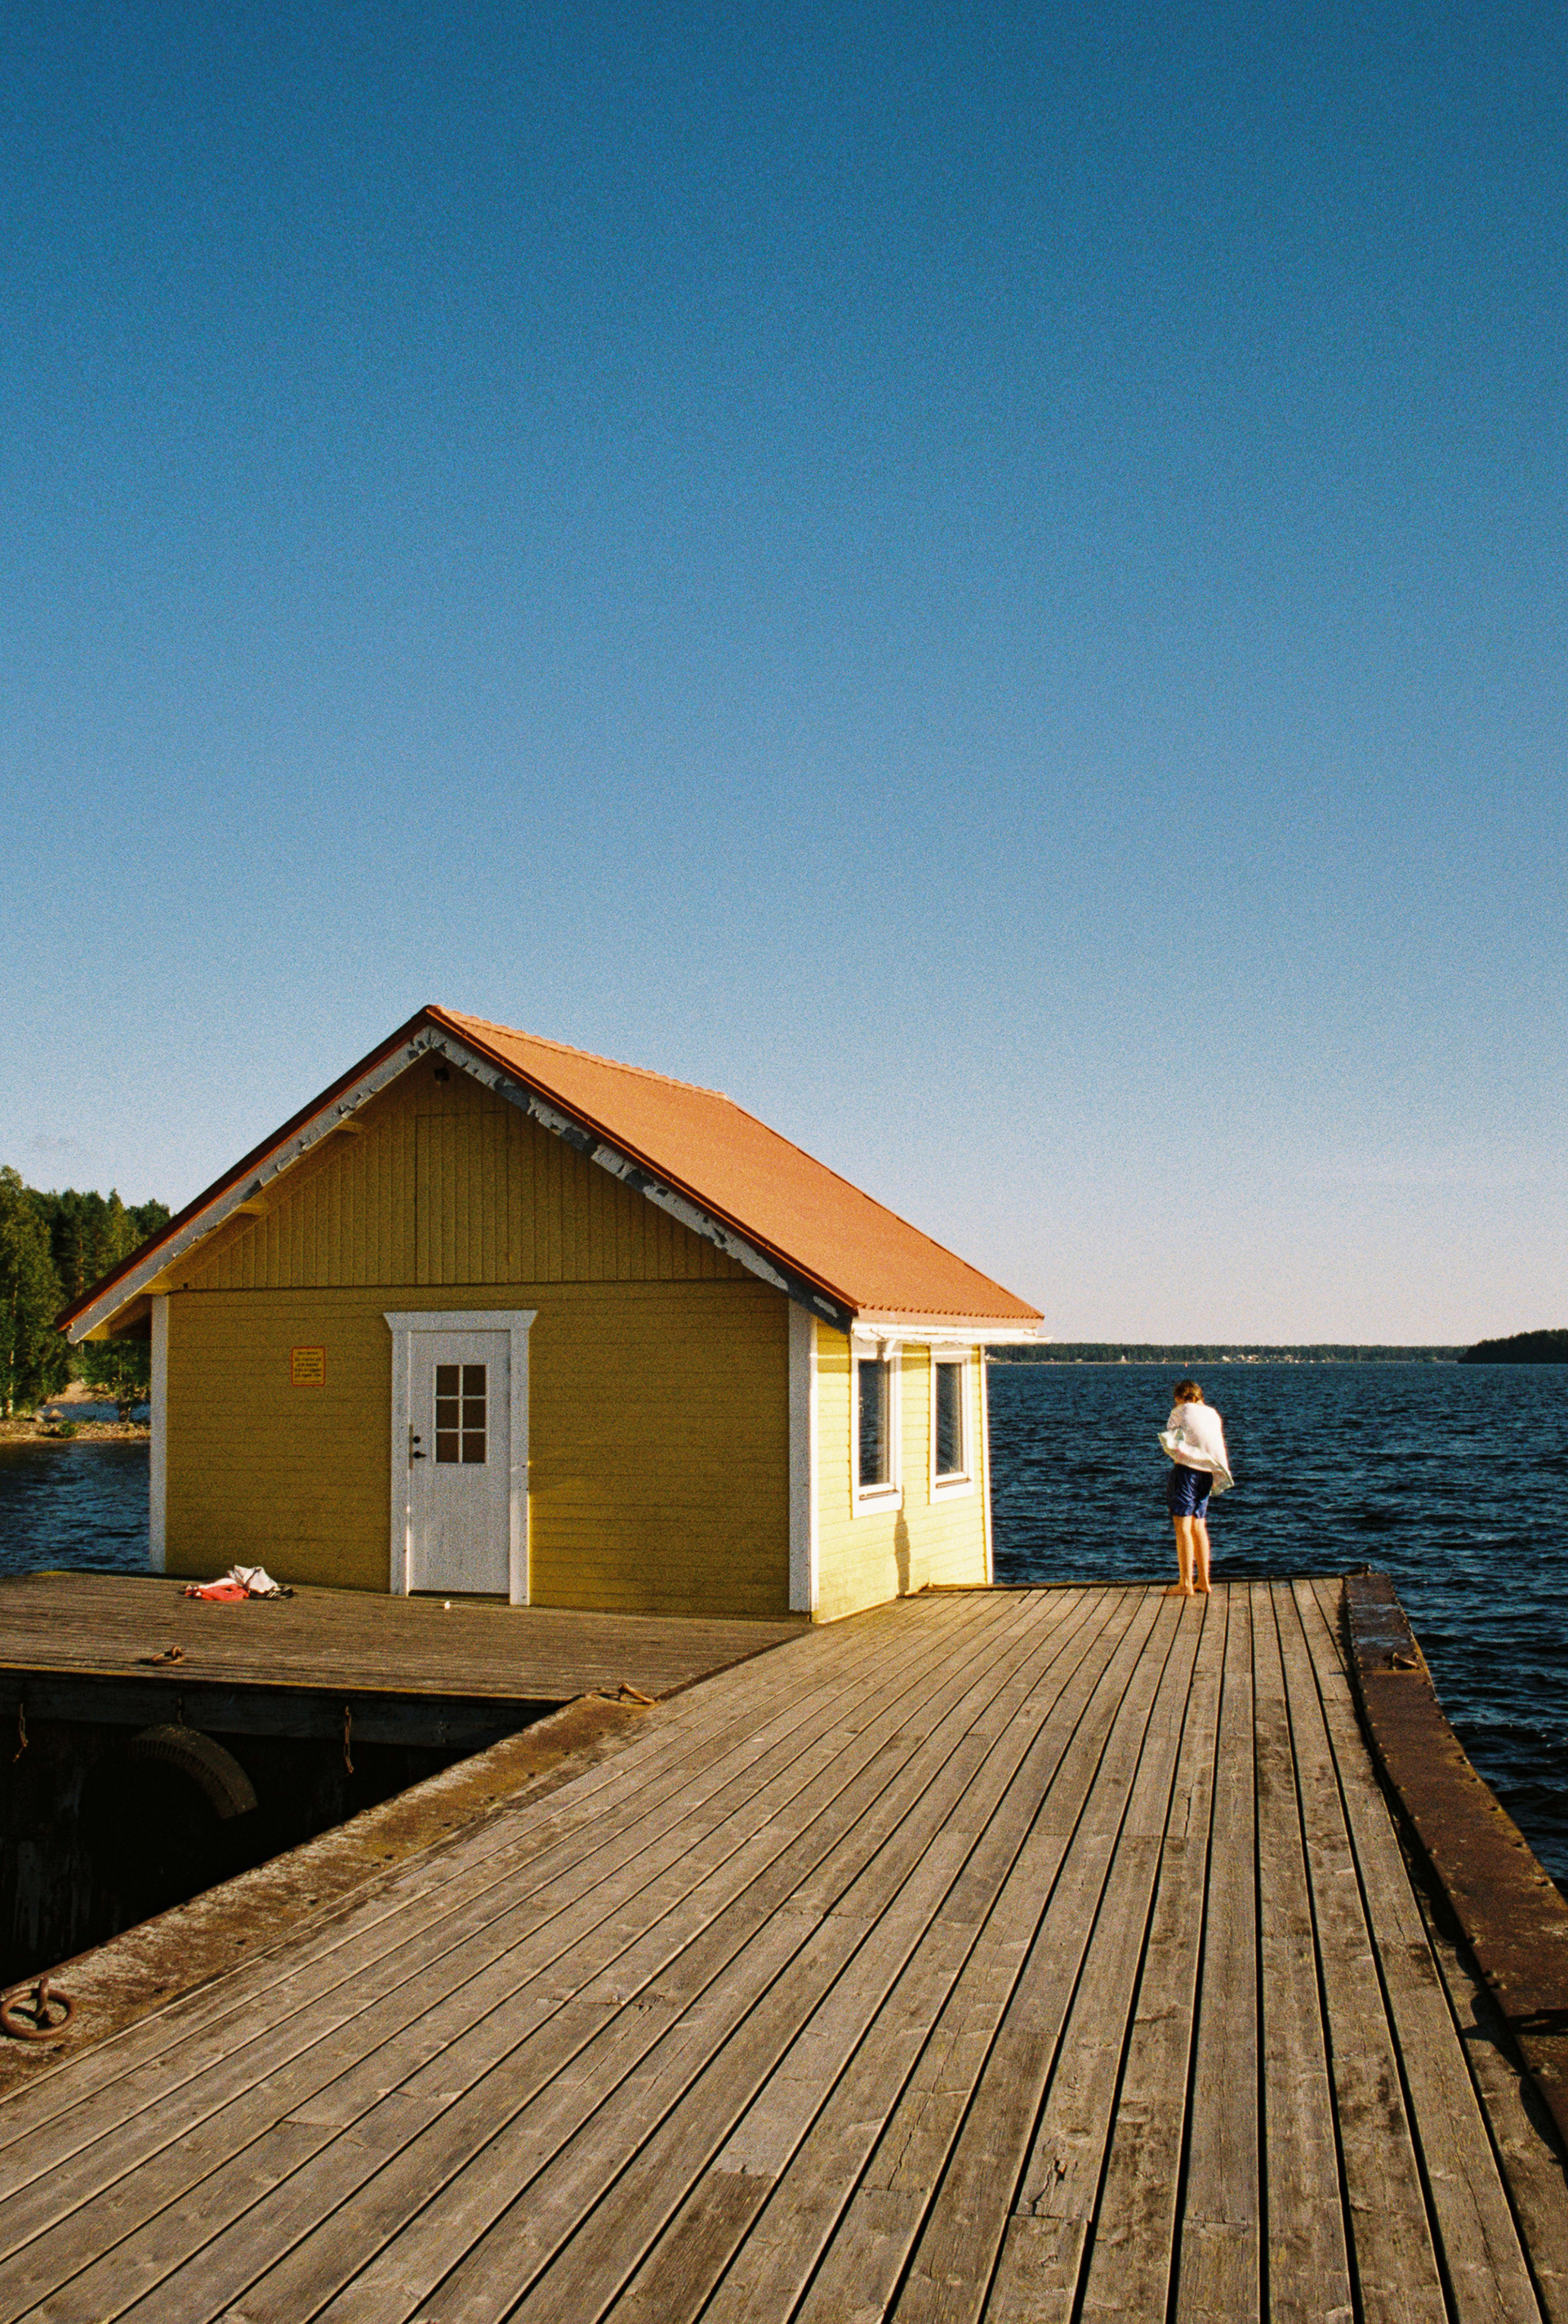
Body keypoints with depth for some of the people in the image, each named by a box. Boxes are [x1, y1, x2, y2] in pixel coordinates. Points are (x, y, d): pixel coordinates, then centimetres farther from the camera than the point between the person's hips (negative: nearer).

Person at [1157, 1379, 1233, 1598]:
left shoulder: (1181, 1412, -2)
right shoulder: (1213, 1415, 14)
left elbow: (1167, 1444, 1)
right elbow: (1218, 1449, 16)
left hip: (1185, 1470, -7)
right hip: (1206, 1473, 7)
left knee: (1183, 1528, -6)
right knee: (1198, 1527, 14)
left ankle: (1186, 1584, -10)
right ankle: (1203, 1581, 15)